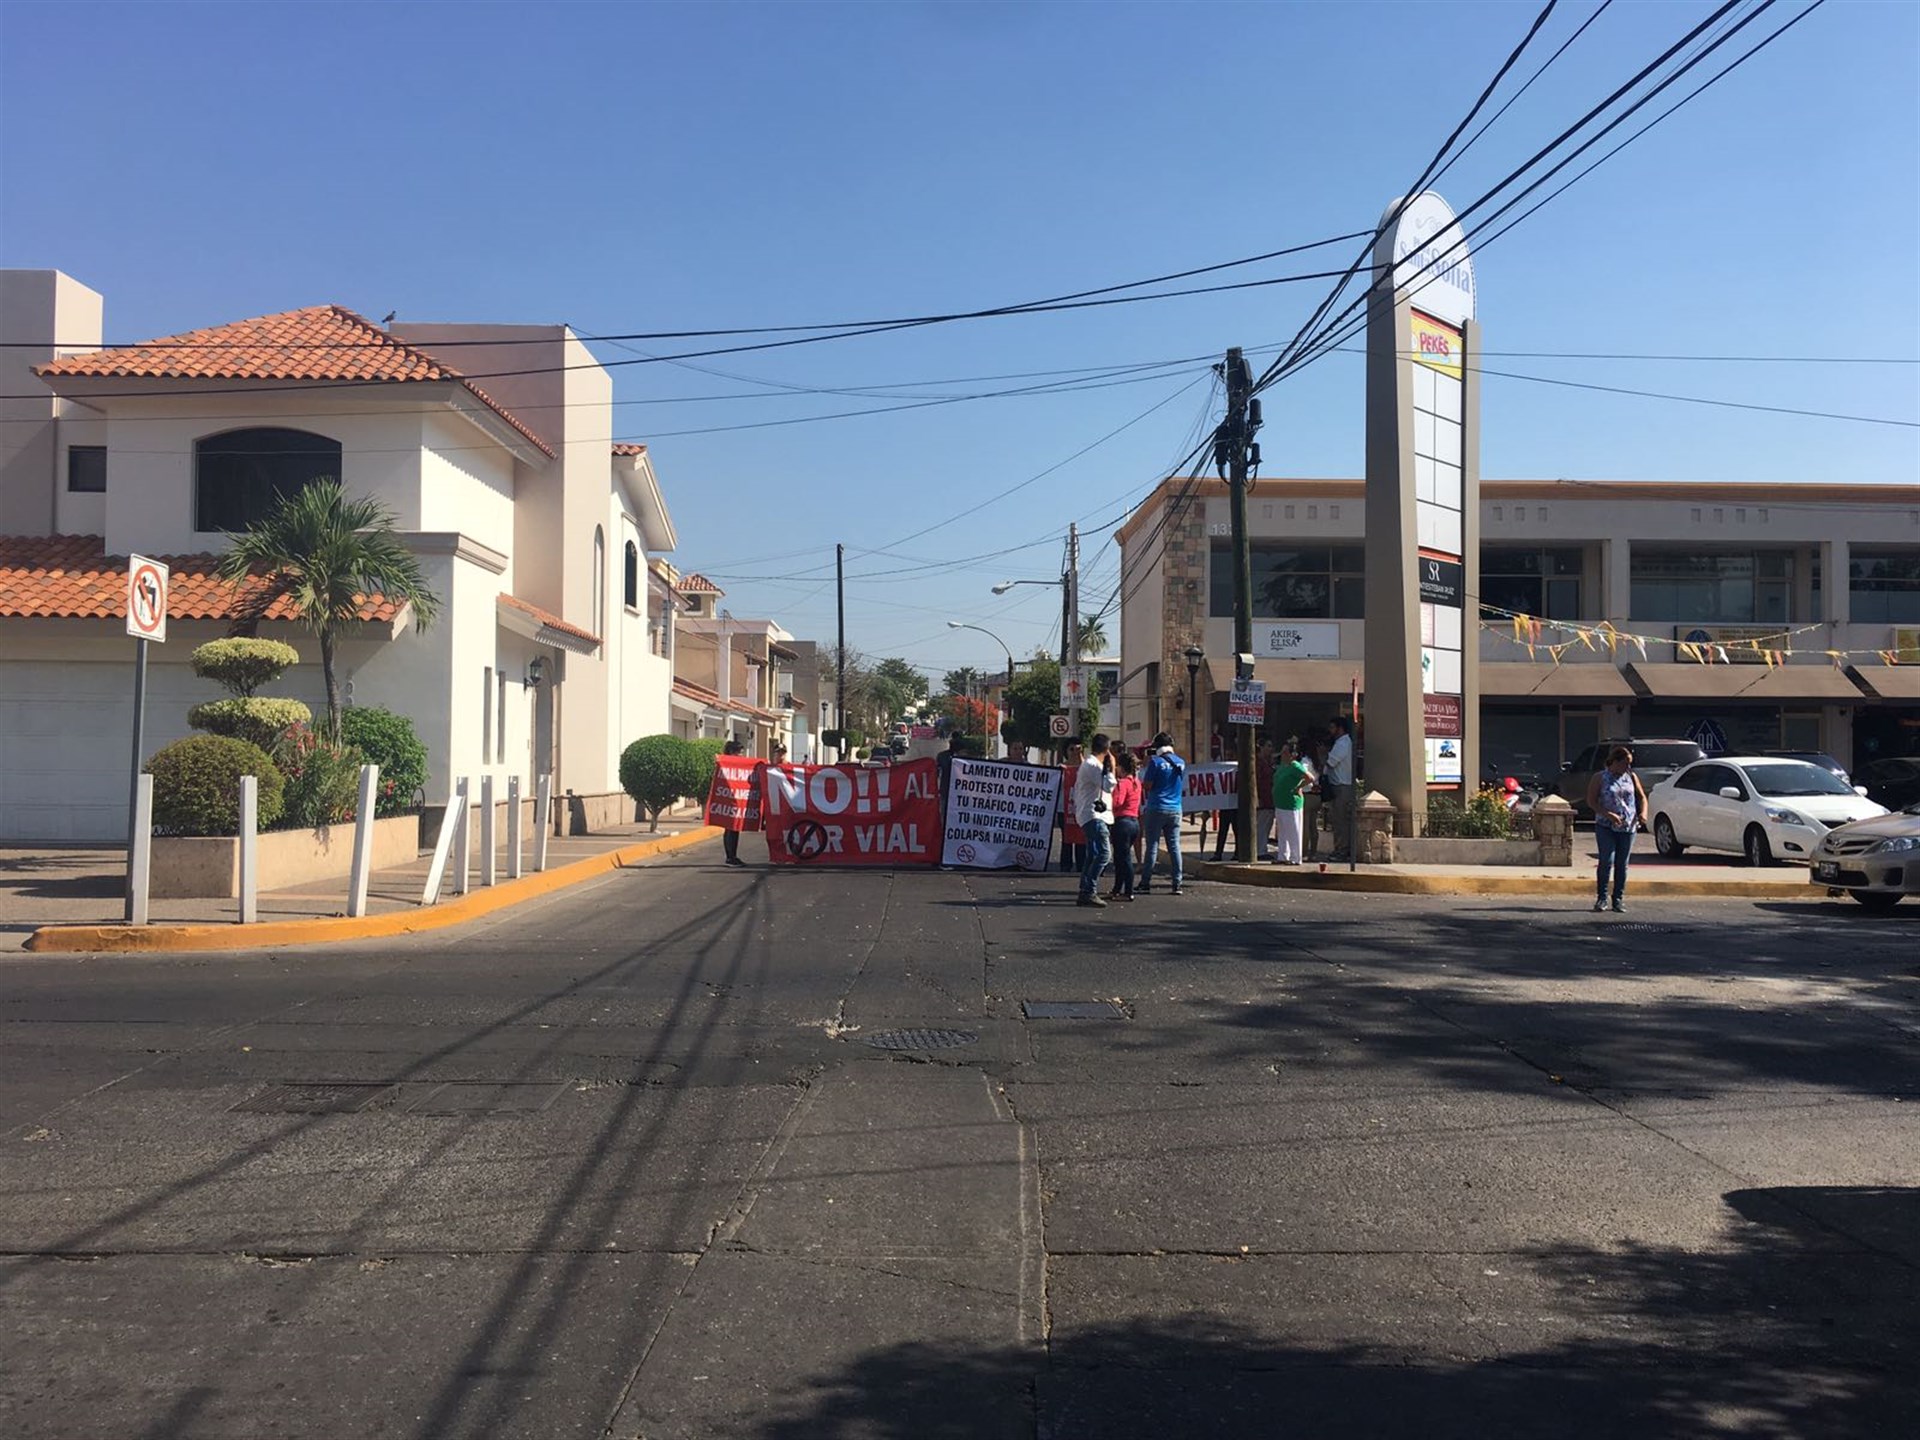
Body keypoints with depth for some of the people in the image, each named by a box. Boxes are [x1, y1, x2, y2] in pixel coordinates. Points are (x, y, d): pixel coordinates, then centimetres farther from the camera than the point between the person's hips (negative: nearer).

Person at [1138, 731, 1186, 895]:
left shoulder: (1156, 762, -9)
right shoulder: (1181, 763, 9)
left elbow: (1146, 786, -9)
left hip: (1156, 809, -4)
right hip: (1175, 809, 4)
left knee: (1152, 846, -1)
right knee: (1174, 846, 6)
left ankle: (1145, 884, 1)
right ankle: (1177, 884, 3)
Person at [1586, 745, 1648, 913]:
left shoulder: (1631, 777, 11)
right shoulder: (1600, 778, -1)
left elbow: (1642, 797, 17)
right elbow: (1591, 801, -5)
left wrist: (1643, 813, -3)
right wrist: (1608, 814, -17)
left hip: (1628, 827, 4)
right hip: (1605, 826, -4)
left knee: (1622, 864, 5)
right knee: (1606, 861, -12)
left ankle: (1618, 899, 12)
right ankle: (1601, 898, -1)